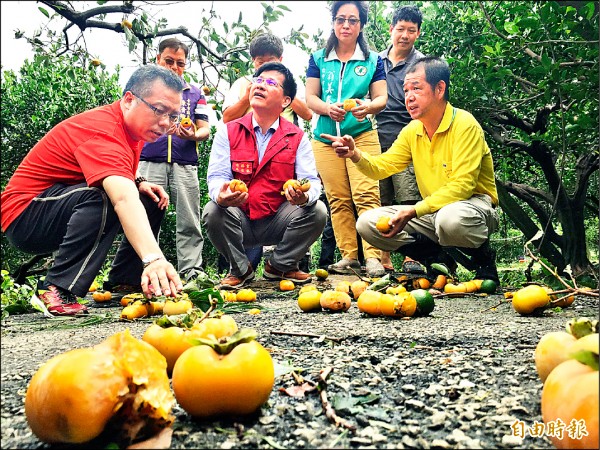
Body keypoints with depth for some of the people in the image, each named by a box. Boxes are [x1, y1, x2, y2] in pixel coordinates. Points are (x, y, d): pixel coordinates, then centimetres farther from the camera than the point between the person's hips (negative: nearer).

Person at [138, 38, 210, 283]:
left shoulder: (194, 93, 19)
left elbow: (205, 129, 12)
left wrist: (193, 135, -11)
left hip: (185, 164, 1)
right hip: (150, 162, 0)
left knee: (189, 222, -3)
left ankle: (191, 271, 1)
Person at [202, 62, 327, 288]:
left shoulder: (297, 137, 1)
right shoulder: (228, 132, 0)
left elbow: (311, 180, -8)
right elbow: (217, 176, -9)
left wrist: (304, 197, -34)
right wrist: (221, 195, -34)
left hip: (278, 223, 1)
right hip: (238, 222, 0)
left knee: (317, 211, -23)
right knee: (213, 212, -30)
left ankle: (279, 265, 4)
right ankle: (240, 269, 0)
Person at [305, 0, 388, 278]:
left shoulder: (373, 60, 9)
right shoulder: (318, 59, 11)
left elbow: (381, 98, 5)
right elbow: (310, 97, 6)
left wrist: (369, 106, -19)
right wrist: (328, 109, -15)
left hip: (362, 136, -1)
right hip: (326, 138, 2)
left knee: (366, 195, -15)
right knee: (338, 200, 1)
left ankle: (373, 257, -13)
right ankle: (348, 257, 6)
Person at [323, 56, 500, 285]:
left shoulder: (464, 124, -18)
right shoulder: (412, 131, 3)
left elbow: (462, 185, -26)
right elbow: (381, 167, 2)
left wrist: (414, 211, -32)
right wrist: (356, 155, -19)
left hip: (475, 204, -6)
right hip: (433, 211, 6)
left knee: (450, 219, -42)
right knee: (367, 223, -7)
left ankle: (484, 259, -6)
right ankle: (437, 258, 5)